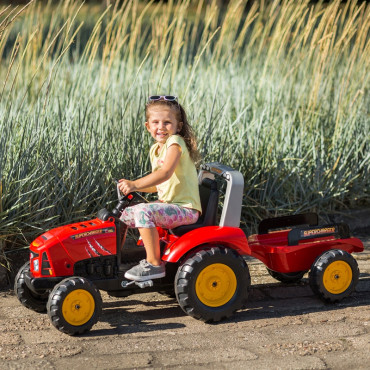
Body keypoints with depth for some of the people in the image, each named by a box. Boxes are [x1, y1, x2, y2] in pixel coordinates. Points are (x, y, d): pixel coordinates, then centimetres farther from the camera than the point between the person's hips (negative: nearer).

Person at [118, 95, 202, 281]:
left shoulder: (175, 142, -13)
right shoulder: (155, 149, 13)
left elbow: (166, 173, -29)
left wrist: (135, 184, -35)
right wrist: (130, 186, 3)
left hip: (185, 209, -10)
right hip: (167, 204, 10)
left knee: (144, 211, -29)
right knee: (127, 214, 14)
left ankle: (154, 264, -21)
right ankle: (151, 255, 21)